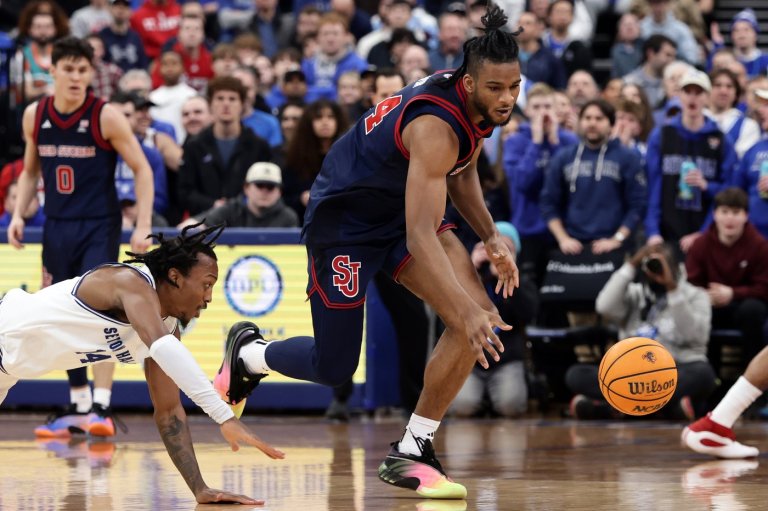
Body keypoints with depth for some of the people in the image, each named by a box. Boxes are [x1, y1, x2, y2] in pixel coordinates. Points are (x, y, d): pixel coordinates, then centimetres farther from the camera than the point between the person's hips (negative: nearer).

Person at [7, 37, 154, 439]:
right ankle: (78, 406, 21)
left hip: (99, 227, -5)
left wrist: (143, 226, -14)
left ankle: (101, 408, -16)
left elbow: (142, 170, -7)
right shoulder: (34, 116, 2)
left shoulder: (106, 117, -11)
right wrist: (19, 214, 3)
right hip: (56, 227, 5)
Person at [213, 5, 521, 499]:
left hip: (405, 207, 8)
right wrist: (466, 312, -51)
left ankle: (412, 451, -5)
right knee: (333, 368, 1)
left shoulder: (478, 104, -9)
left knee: (479, 318, -15)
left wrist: (490, 236, -2)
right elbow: (420, 237, -42)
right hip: (345, 218, -8)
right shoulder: (436, 126, -36)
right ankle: (248, 352, 35)